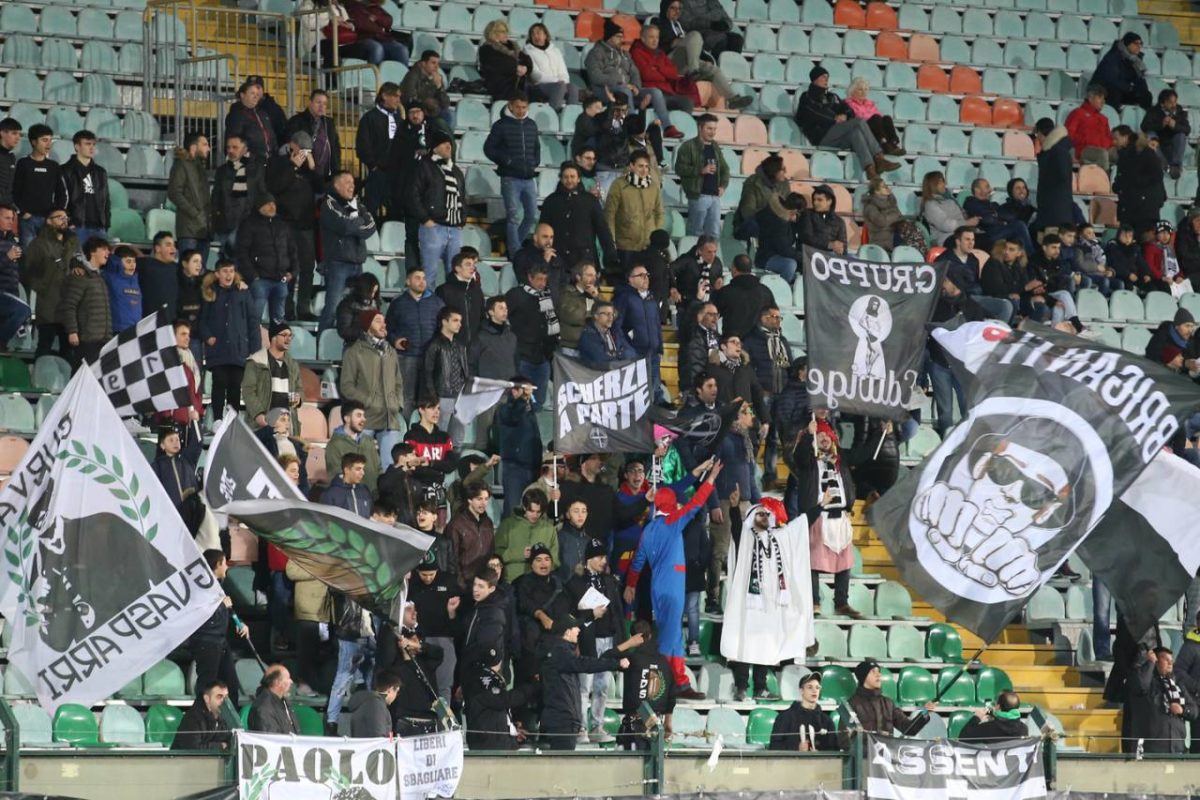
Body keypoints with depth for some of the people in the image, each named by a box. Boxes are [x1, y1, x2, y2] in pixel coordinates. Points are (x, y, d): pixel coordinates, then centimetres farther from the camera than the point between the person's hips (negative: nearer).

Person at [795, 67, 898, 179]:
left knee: (855, 132, -30)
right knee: (859, 122, -25)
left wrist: (844, 115, -5)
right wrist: (835, 118, -7)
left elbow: (849, 111, 18)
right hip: (822, 137, -5)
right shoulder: (807, 97, 14)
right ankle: (879, 158, -36)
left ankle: (870, 169, -43)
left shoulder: (832, 97, 30)